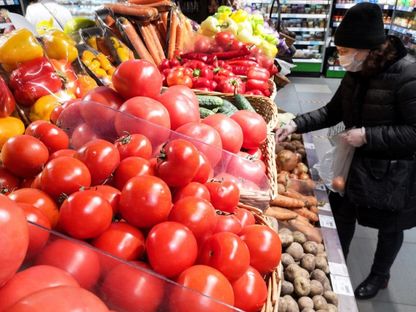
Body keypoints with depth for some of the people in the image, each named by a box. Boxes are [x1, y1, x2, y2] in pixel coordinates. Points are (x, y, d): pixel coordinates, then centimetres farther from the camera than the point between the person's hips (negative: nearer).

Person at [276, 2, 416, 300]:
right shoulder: (356, 74, -4)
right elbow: (333, 111, 5)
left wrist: (368, 136, -27)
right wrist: (297, 124, -8)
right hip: (354, 163, 6)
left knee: (388, 227, 17)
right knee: (343, 214, 19)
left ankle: (379, 276, 45)